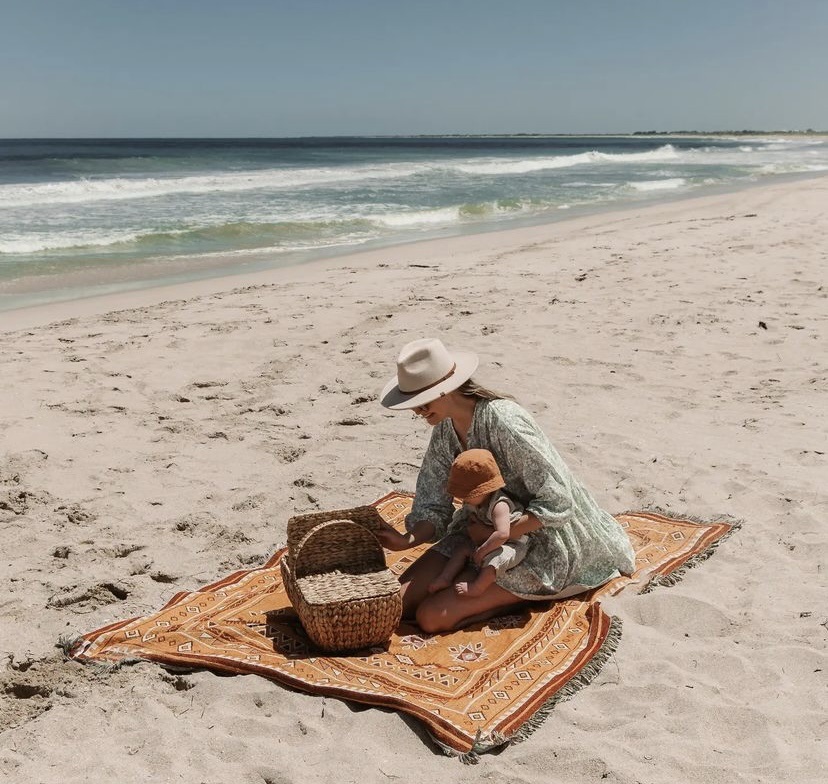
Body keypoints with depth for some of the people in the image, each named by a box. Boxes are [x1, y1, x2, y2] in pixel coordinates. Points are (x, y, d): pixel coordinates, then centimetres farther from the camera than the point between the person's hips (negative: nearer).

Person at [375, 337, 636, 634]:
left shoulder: (503, 422, -28)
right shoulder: (446, 426, -3)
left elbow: (557, 503, -25)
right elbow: (433, 506, 0)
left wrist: (494, 533, -23)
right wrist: (409, 539, -20)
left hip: (539, 540, -8)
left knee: (431, 617, -18)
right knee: (395, 601, -2)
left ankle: (534, 596, 0)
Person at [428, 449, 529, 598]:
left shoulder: (499, 506, -33)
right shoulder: (473, 502, -6)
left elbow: (502, 534, -43)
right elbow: (472, 520, 12)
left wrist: (481, 551, -34)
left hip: (512, 545, -9)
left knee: (493, 557, -33)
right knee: (463, 546, -1)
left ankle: (477, 587, -17)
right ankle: (445, 578, -1)